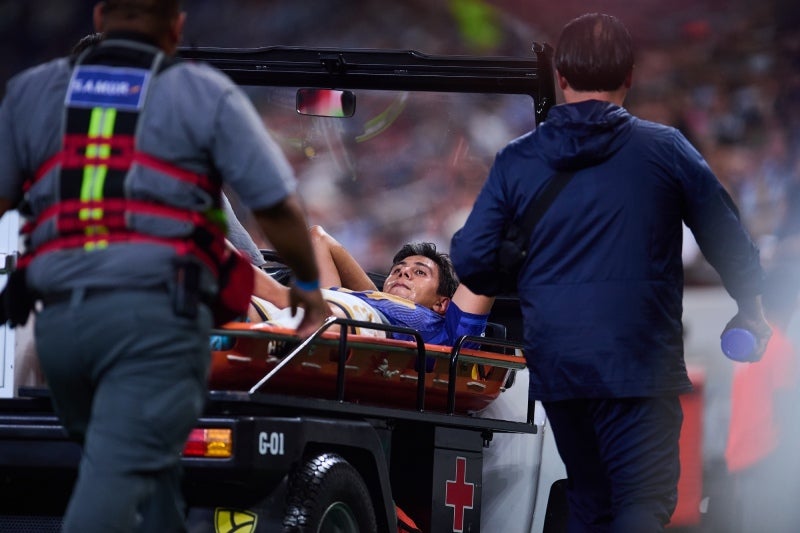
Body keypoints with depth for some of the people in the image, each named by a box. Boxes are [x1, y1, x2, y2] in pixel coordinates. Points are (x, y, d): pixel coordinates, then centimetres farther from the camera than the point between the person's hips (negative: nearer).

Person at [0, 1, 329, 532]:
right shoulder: (206, 94, 8)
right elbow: (279, 205, 5)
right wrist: (308, 283, 21)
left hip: (60, 316, 4)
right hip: (158, 308, -4)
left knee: (151, 467, 21)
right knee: (119, 472, -12)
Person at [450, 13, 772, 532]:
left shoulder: (517, 160, 3)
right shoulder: (666, 149, -3)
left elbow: (470, 260, -1)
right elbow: (728, 238, 3)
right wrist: (750, 308, 22)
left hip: (553, 359, 4)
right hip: (638, 359, -4)